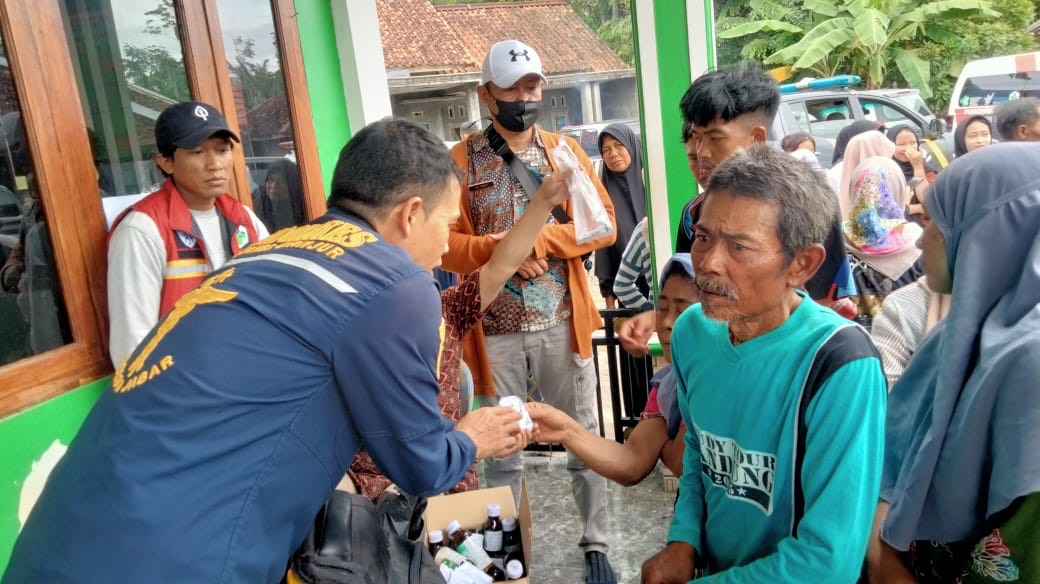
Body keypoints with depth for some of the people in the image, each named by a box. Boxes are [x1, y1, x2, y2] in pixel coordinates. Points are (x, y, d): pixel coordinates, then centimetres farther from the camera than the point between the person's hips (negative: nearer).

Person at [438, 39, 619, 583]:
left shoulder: (565, 150, 6)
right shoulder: (461, 160, 1)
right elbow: (444, 242, -6)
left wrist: (539, 240, -15)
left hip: (562, 321, 1)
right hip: (495, 327, -1)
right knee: (501, 448, 11)